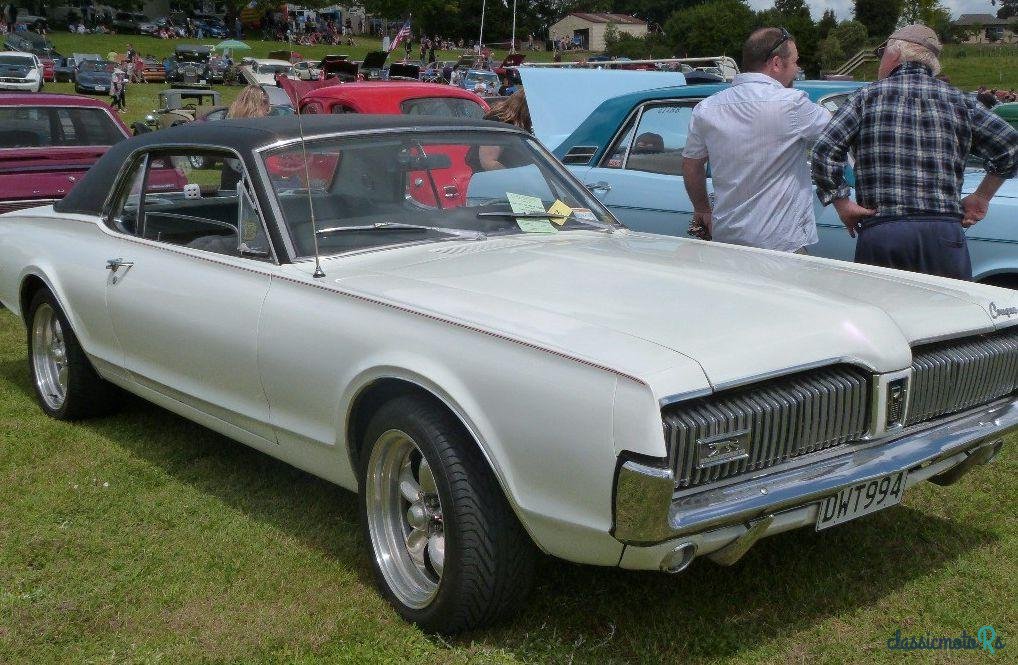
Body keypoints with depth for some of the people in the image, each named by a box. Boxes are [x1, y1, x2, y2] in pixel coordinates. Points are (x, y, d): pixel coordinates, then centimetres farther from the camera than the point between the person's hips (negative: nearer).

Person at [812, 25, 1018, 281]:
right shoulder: (959, 101, 12)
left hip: (877, 235, -1)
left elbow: (824, 151, -5)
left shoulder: (867, 97, 8)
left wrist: (842, 203, 1)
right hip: (943, 234, 1)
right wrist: (981, 198, 15)